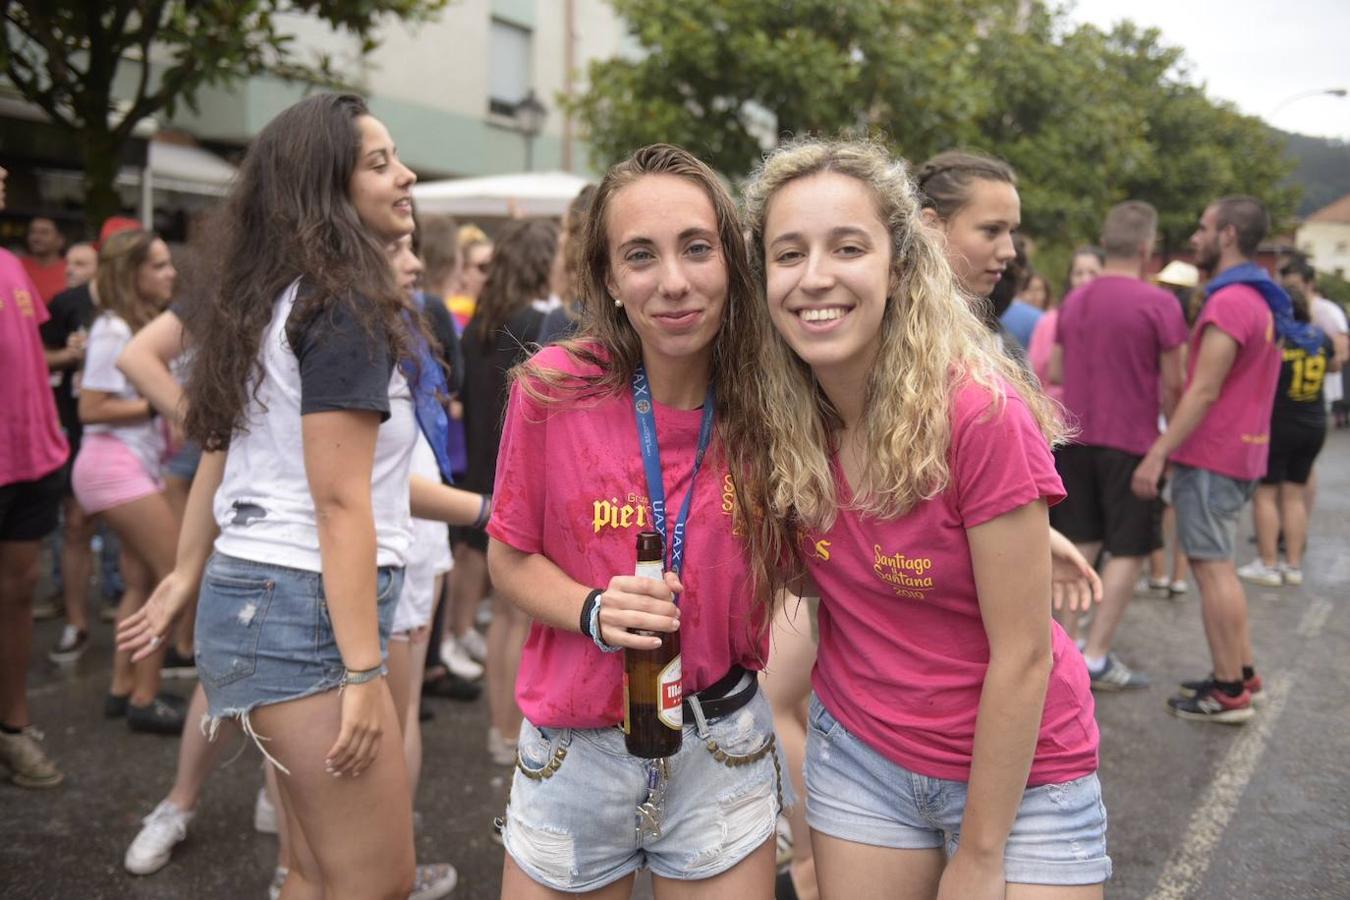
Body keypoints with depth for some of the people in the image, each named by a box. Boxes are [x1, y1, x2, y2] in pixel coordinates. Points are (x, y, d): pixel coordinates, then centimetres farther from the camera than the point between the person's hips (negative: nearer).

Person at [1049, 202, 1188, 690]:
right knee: (1128, 551, 4)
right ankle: (1096, 657, 4)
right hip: (1130, 440, -6)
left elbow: (1055, 371, 14)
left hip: (1075, 437, 6)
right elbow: (1172, 384, -9)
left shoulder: (1074, 300, 7)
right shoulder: (1158, 303, -11)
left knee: (1079, 543, 14)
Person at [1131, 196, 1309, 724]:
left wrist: (1158, 452, -20)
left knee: (1211, 566, -5)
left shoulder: (1229, 303, -17)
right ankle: (1242, 672, 23)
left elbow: (1203, 391, -21)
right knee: (1218, 564, 17)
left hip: (1210, 455, -10)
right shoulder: (1262, 301, 14)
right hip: (1241, 452, 10)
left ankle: (1229, 692, 0)